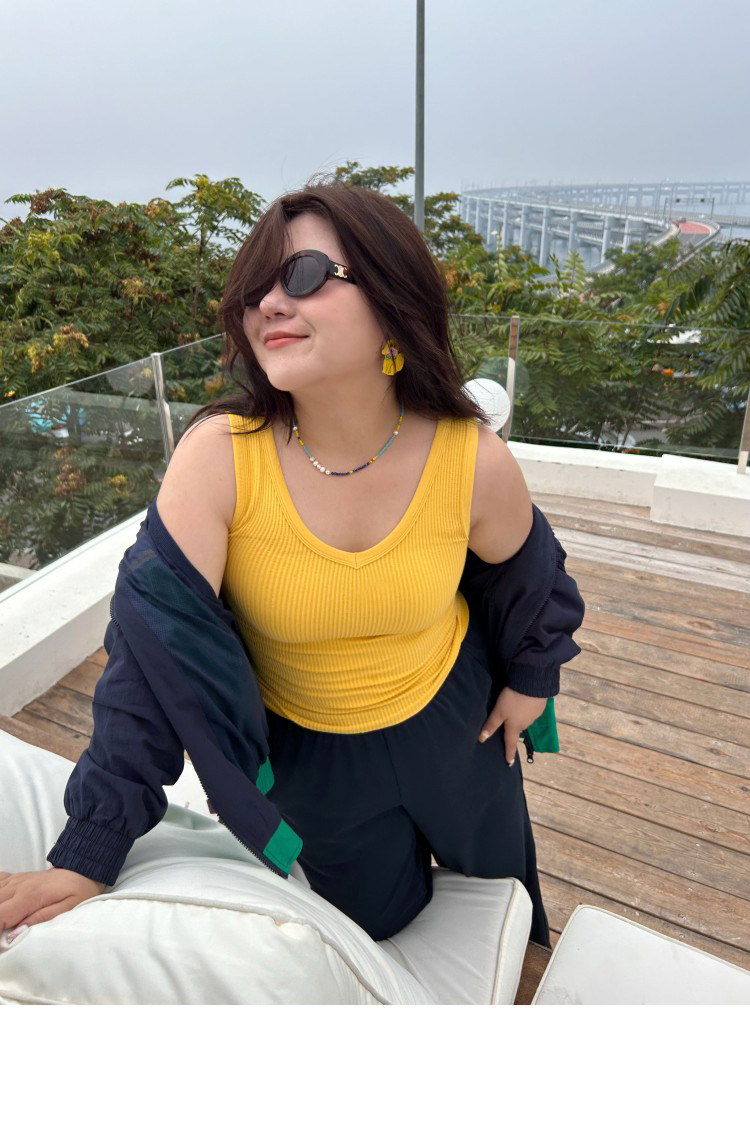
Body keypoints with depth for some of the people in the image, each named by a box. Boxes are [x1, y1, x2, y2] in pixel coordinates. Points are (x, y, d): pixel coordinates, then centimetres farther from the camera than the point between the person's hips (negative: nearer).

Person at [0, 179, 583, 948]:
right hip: (305, 737, 0)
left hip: (447, 706, 1)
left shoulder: (474, 462, -24)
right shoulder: (218, 457, -29)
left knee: (491, 861, 28)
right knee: (374, 919, 22)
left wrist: (530, 679, 9)